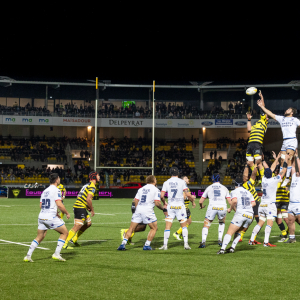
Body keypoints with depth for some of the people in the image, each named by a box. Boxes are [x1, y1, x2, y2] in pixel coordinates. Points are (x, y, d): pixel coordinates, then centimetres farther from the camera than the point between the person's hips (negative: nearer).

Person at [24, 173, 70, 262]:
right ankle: (56, 253, 0)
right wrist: (67, 213, -2)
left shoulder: (45, 191, 16)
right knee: (64, 232, 7)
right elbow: (59, 204, -18)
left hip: (42, 216, 7)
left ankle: (28, 255, 8)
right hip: (51, 217, -7)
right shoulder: (56, 190, -8)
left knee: (39, 237, 16)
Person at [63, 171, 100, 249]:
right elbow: (88, 199, -22)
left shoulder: (87, 184, 20)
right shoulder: (92, 186, -11)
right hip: (80, 208, -10)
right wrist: (92, 210, -10)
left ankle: (74, 239, 18)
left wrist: (88, 207, 18)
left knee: (88, 223, 17)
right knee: (77, 226, -12)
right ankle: (64, 244, -15)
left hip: (77, 205, 10)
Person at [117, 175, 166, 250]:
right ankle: (147, 245, 5)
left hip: (138, 210, 5)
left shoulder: (141, 189, 17)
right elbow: (157, 203, -7)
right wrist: (164, 209, 7)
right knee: (154, 228, 12)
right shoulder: (156, 190, 2)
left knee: (131, 229, 8)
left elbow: (135, 201, 14)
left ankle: (123, 244, -3)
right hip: (148, 210, -5)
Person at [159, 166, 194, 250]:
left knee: (167, 227, 2)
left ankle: (165, 245, -2)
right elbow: (188, 194, -8)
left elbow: (162, 196, -1)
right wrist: (193, 201, 10)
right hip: (180, 206, -1)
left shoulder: (166, 183, 3)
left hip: (170, 206, 1)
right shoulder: (182, 182, -2)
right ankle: (186, 244, 2)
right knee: (184, 226, 9)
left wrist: (164, 203, 19)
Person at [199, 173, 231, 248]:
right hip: (222, 207, 1)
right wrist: (230, 209, 33)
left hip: (212, 207, -1)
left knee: (206, 225, 10)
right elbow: (230, 201, 13)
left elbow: (200, 201, 18)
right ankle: (220, 240, 19)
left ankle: (203, 241, -11)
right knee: (222, 222, 30)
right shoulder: (224, 188, 18)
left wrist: (201, 206, 40)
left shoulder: (209, 188, 17)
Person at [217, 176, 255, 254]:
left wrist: (230, 208, -1)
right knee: (238, 231, 23)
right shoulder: (248, 192, 21)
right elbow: (253, 203, 14)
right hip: (250, 215, 5)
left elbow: (234, 201, -15)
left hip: (240, 214, -5)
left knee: (229, 232, -6)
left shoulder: (234, 192, 3)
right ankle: (232, 247, 13)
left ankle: (222, 249, -18)